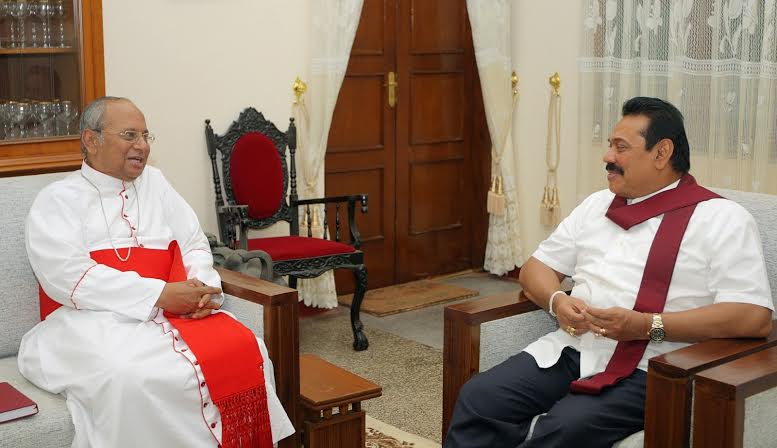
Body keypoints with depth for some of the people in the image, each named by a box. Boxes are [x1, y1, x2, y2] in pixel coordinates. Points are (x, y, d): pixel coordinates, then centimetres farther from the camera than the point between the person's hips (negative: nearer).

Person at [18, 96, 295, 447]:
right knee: (131, 378, -36)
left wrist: (200, 286, -8)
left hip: (173, 311, 4)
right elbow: (67, 276, -13)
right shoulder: (56, 200, 1)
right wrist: (159, 295, -20)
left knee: (245, 351, -23)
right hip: (95, 319, -4)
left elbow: (194, 243, 16)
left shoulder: (154, 183, 18)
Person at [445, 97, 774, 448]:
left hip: (646, 370, -5)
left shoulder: (722, 219, -1)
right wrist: (557, 300, -4)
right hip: (570, 349, 5)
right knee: (478, 398, -17)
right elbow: (535, 268, 21)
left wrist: (647, 326, -19)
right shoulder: (596, 205, 18)